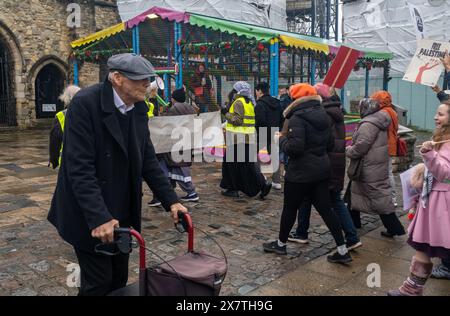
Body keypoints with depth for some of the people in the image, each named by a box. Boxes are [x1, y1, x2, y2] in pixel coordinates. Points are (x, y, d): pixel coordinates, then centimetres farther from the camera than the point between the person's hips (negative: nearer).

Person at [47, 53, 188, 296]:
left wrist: (171, 200, -2)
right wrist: (98, 217, -31)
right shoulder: (85, 103, -20)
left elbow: (147, 159, 4)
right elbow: (79, 167, -25)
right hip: (89, 213, -6)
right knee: (98, 281, 3)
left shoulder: (138, 108, 1)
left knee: (119, 278, 15)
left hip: (122, 210, 6)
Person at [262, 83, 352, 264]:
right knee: (325, 209, 10)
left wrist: (282, 139, -7)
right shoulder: (322, 115, 9)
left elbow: (294, 147, -24)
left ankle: (281, 244, 28)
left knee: (290, 208, 10)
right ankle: (342, 251, 11)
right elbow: (330, 144, 14)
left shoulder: (297, 118, -16)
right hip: (322, 170, 7)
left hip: (301, 172, -7)